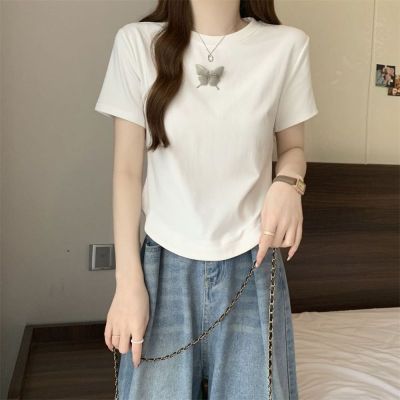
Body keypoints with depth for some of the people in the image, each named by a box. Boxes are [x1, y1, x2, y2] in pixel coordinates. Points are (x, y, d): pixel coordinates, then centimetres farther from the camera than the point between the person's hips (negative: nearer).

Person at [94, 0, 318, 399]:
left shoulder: (287, 45, -4)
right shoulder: (137, 42, -5)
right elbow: (127, 170, -3)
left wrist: (288, 184, -15)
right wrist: (128, 282, -4)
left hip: (250, 265, 1)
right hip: (165, 264, 0)